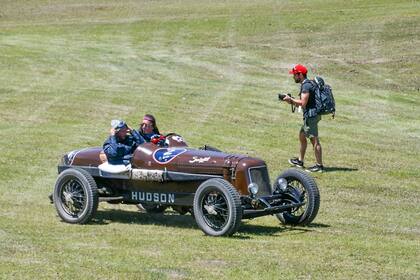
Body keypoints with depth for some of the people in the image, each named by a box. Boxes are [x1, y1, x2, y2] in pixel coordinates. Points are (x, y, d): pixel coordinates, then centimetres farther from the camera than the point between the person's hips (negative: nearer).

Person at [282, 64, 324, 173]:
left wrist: (291, 99, -10)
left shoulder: (306, 86, -16)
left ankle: (319, 165, -9)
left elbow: (303, 103, -23)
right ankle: (300, 161, 34)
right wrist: (291, 101, 12)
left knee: (314, 140, -9)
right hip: (310, 115, 11)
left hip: (311, 116, -11)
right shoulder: (307, 84, 17)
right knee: (302, 136, 22)